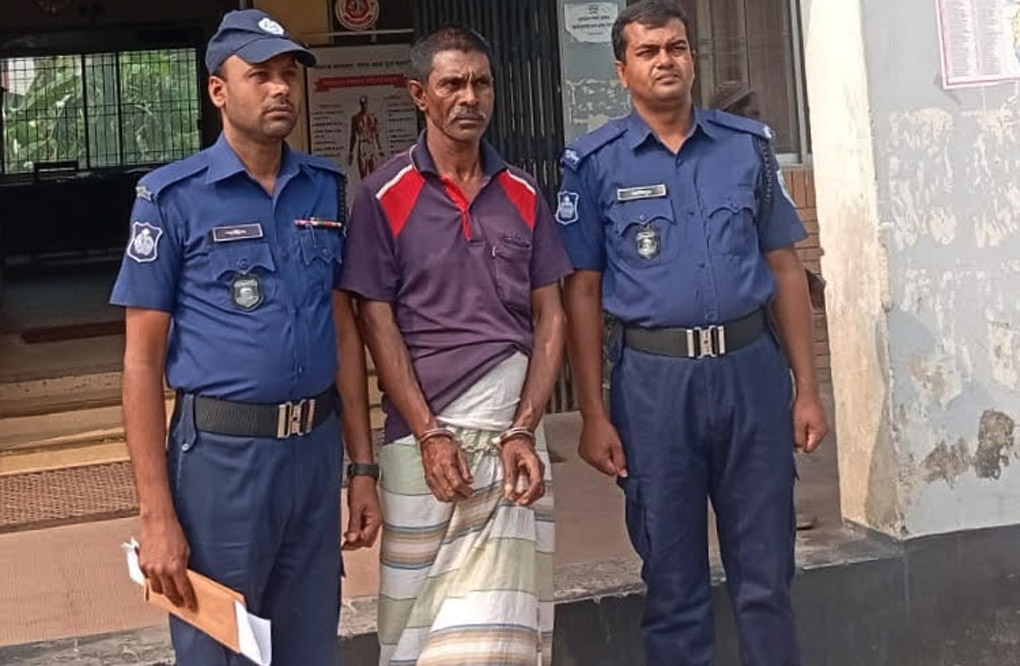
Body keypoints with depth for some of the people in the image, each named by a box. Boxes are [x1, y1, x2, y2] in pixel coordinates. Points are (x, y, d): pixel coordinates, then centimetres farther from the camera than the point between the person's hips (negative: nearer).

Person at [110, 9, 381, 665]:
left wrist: (363, 466, 9)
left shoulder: (326, 188, 7)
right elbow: (143, 360, -7)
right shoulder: (173, 196, -7)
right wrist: (157, 516, -12)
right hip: (222, 455, -4)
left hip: (318, 449, 4)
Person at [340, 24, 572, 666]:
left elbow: (551, 317, 7)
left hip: (511, 425, 2)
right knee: (417, 610, 6)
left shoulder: (524, 193, 9)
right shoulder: (384, 196, 0)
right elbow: (377, 323, -3)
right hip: (424, 428, -2)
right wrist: (429, 434, -10)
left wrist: (524, 430, -5)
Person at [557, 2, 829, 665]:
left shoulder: (748, 144, 8)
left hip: (751, 367, 2)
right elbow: (583, 292, 1)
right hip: (652, 378, -1)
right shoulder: (595, 163, 1)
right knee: (674, 582, 9)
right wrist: (595, 415, -4)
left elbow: (784, 268, 8)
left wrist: (808, 389, 4)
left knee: (766, 577, 9)